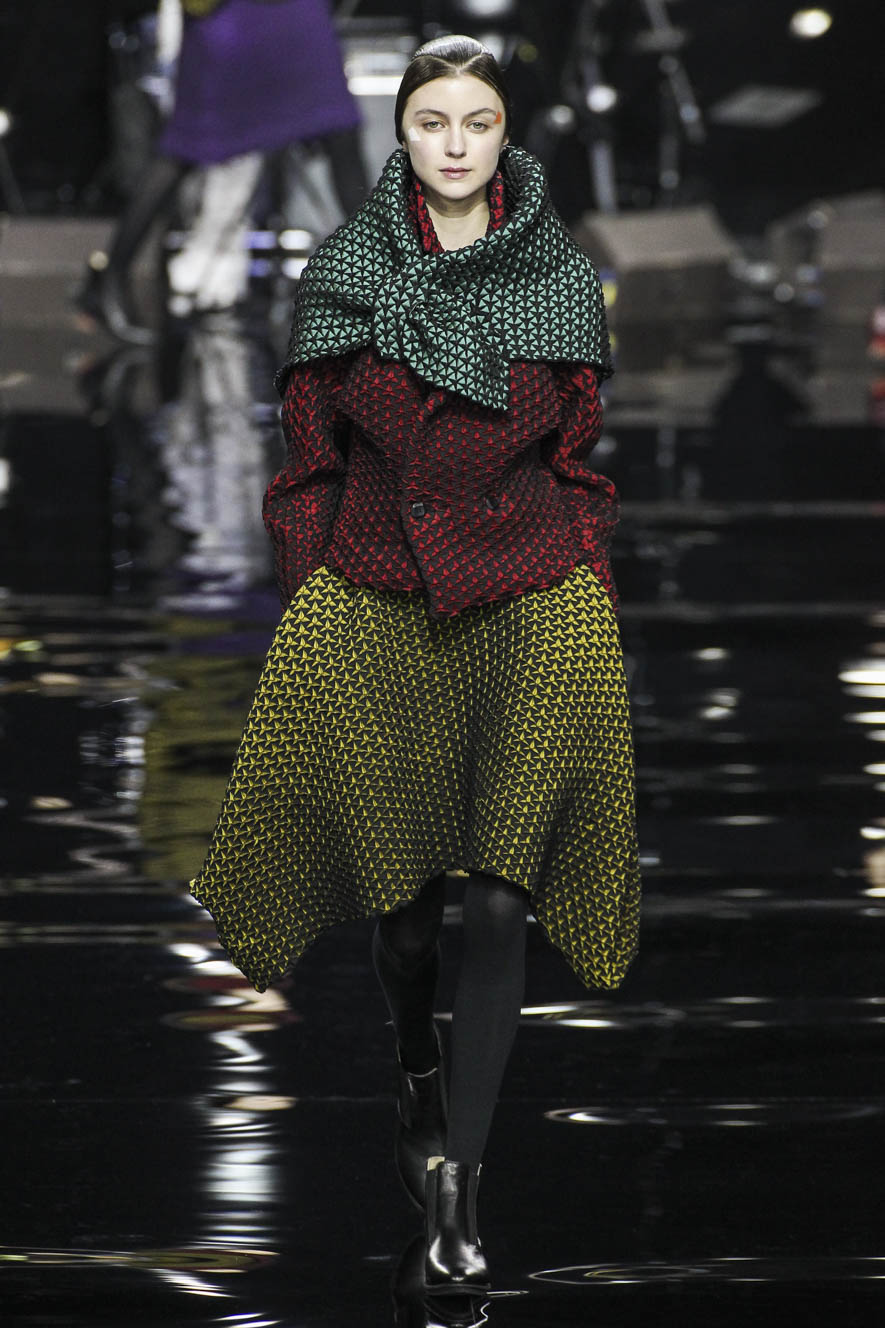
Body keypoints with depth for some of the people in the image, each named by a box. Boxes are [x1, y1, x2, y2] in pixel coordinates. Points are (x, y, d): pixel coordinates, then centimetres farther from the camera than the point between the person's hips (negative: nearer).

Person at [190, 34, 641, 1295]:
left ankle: (457, 1171, -8)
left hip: (532, 602, -1)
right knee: (400, 886, 10)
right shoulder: (343, 274, 1)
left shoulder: (564, 280, 2)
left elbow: (578, 468, 8)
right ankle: (420, 1071, 40)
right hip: (374, 600, 1)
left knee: (498, 902, -11)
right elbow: (310, 465, 6)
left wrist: (591, 616, 5)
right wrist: (307, 612, 4)